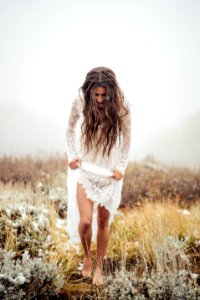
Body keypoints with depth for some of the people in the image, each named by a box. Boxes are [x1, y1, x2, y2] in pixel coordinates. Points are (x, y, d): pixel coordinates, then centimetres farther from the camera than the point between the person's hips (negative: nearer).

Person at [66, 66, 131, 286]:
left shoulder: (121, 108, -16)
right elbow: (70, 130, 3)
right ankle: (86, 256, 21)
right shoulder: (80, 103, -15)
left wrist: (121, 168, -12)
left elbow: (126, 141, -3)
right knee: (85, 220, -11)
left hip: (109, 171, 0)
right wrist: (71, 156, -9)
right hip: (83, 168, 0)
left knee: (104, 221, 9)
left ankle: (99, 265, 30)